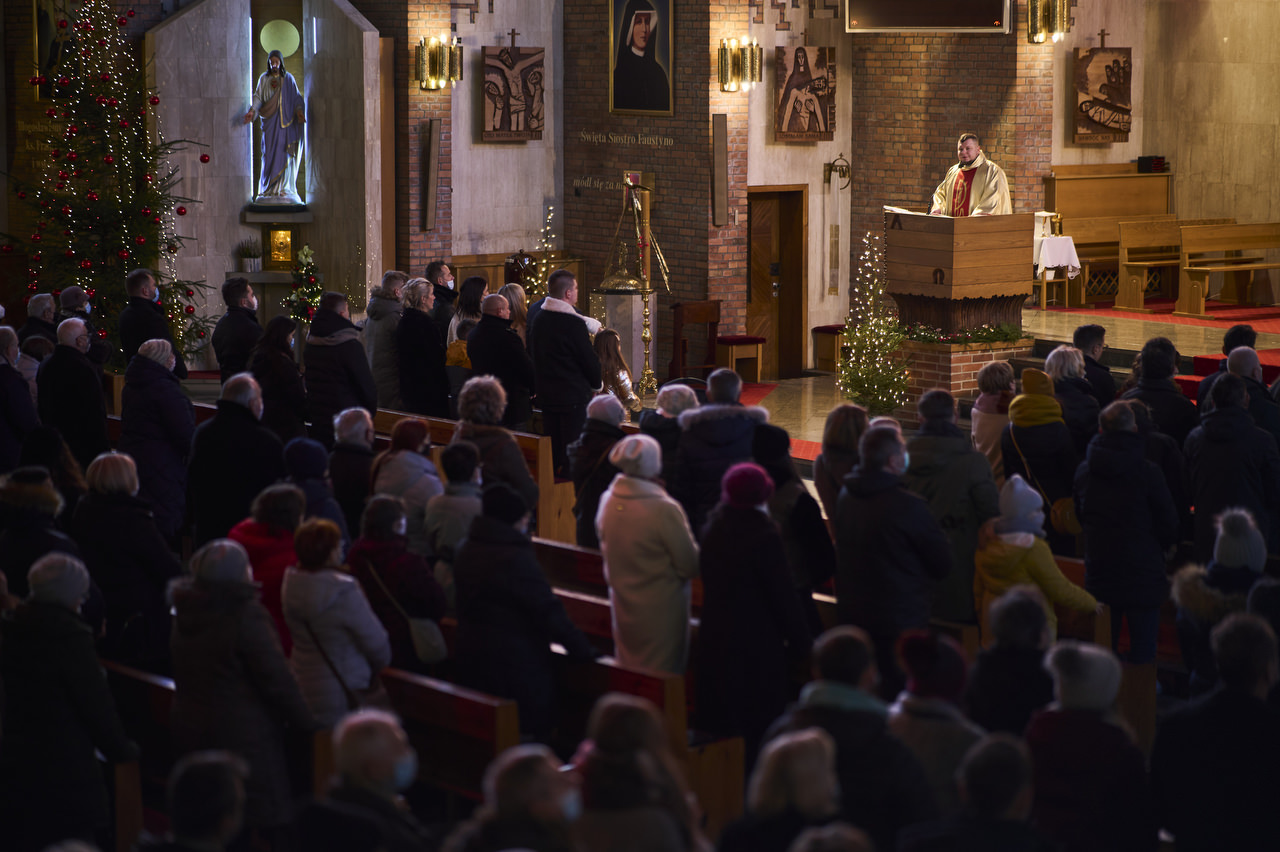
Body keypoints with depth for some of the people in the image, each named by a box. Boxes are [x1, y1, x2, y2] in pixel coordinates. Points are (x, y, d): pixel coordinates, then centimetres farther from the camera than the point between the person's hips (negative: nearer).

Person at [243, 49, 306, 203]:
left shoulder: (288, 79, 8)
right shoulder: (264, 79, 8)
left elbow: (296, 97, 5)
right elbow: (258, 97, 2)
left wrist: (299, 110, -13)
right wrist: (252, 111, -15)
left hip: (285, 121, 0)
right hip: (269, 121, 0)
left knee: (284, 154, -5)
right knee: (270, 154, -5)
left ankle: (283, 188, -2)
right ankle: (269, 189, -4)